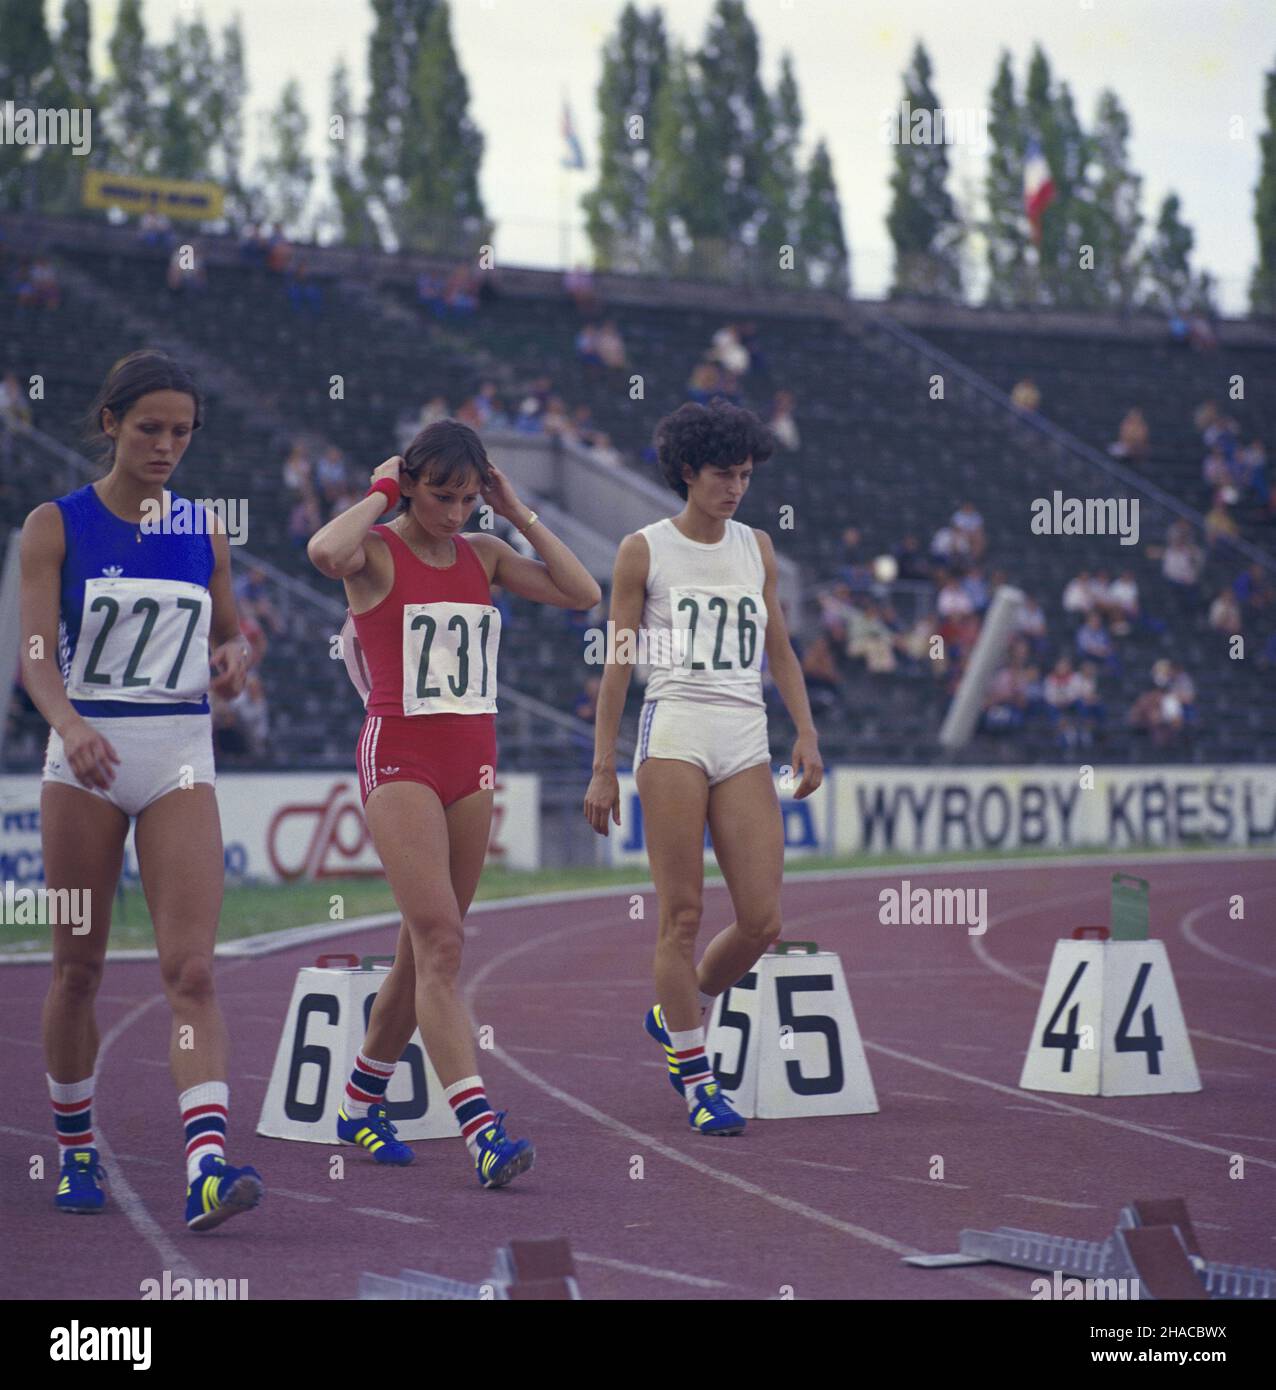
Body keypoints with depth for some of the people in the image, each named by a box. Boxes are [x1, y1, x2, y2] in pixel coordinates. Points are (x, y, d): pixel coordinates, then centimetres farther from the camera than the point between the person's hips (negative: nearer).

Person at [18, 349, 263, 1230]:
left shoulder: (203, 531, 8)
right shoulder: (56, 525, -2)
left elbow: (232, 631, 20)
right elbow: (37, 654, -12)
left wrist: (235, 657, -5)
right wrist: (71, 725, -32)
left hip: (181, 759, 2)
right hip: (86, 757, -1)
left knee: (191, 969, -12)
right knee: (79, 967, 7)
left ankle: (208, 1167, -23)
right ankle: (77, 1151, 25)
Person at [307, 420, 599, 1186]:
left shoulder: (483, 554, 11)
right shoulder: (376, 550, -6)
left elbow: (582, 592, 4)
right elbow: (325, 551, -30)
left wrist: (520, 514, 2)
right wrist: (381, 493, -14)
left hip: (473, 761, 6)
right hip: (401, 756, -6)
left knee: (425, 946, 11)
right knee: (440, 942, -16)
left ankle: (363, 1100, 28)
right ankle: (480, 1128, -23)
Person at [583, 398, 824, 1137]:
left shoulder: (757, 546, 15)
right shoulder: (644, 550, 3)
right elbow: (618, 661, 4)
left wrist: (807, 733, 6)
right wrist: (603, 767, 0)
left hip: (747, 743, 4)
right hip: (674, 734, -4)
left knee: (763, 921, -4)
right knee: (683, 915, -6)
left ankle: (675, 1015, 22)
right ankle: (695, 1080, 3)